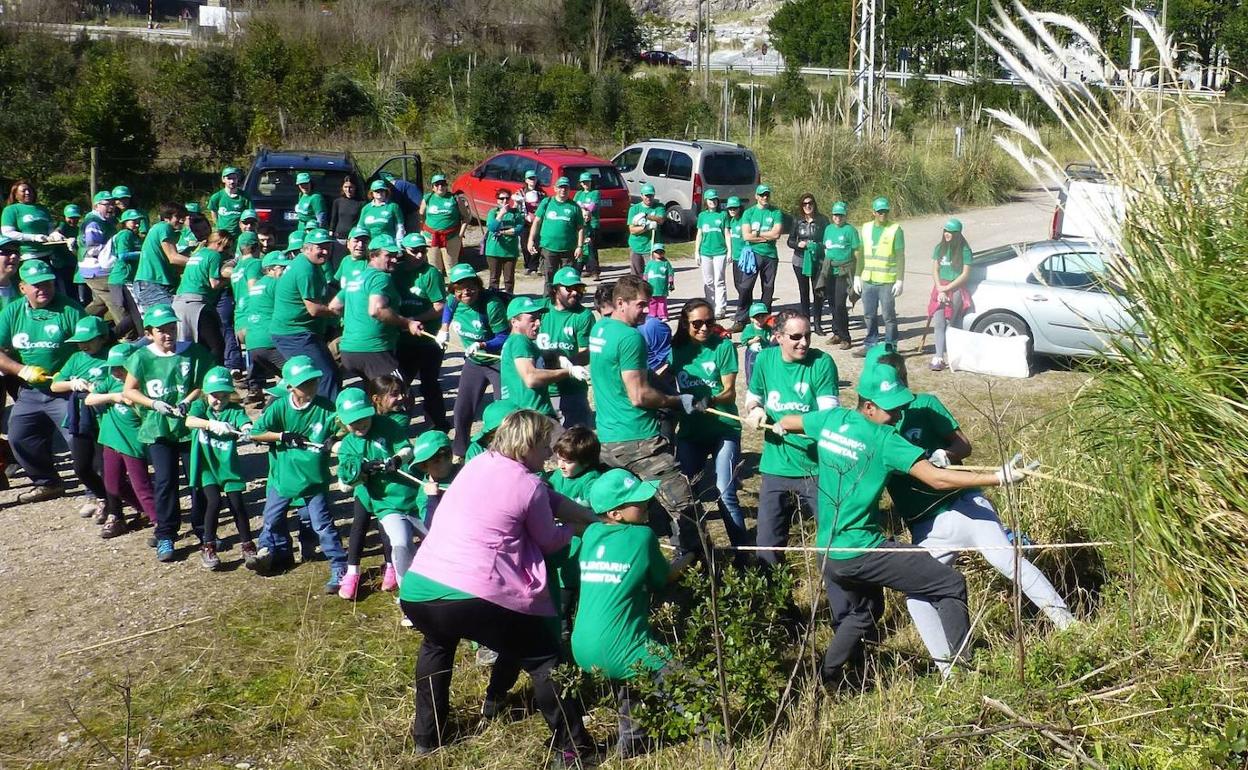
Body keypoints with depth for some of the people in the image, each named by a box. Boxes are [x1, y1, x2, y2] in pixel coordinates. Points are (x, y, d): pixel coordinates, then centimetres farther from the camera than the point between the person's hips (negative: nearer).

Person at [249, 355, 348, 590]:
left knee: (322, 523, -5)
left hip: (314, 478, -3)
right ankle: (279, 553, 43)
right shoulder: (279, 407, -11)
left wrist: (333, 444, -22)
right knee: (273, 518, 18)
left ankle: (339, 568, 0)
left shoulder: (326, 408, -12)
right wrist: (284, 436, -19)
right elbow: (254, 433, -11)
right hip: (282, 476, 3)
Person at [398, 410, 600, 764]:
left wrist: (596, 520, 28)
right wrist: (578, 529, 31)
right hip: (472, 598, -7)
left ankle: (427, 734, 42)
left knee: (436, 642, 38)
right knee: (545, 660, 10)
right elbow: (548, 542, 12)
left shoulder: (477, 463, 17)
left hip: (416, 589, 7)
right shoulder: (530, 486, -3)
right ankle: (573, 747, 10)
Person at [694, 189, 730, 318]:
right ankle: (710, 307, 14)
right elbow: (699, 234, 14)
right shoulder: (702, 215, 11)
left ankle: (720, 309, -5)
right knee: (708, 282, 6)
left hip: (720, 251, -3)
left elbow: (727, 234, 4)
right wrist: (696, 252, 9)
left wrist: (730, 251, -1)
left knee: (719, 281, -6)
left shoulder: (723, 214, 4)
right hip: (705, 252, 3)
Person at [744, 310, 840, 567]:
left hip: (816, 468, -3)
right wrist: (754, 410, -6)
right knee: (768, 544, 9)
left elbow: (830, 415, -16)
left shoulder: (822, 362, -10)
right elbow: (752, 399, 18)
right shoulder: (764, 359, 2)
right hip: (775, 467, 3)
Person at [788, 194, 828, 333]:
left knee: (818, 292, -4)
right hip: (800, 260, 2)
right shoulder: (797, 220, 4)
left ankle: (817, 323, 3)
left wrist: (818, 246, -15)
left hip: (817, 261, -2)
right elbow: (790, 241, 6)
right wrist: (798, 244, -14)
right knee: (804, 291, 8)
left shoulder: (822, 220, -1)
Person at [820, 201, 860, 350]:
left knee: (840, 305, -11)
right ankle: (837, 334, 23)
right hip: (830, 271, 6)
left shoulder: (850, 230, -5)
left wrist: (856, 273, -8)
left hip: (844, 272, -6)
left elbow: (857, 252, -5)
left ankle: (845, 338, -5)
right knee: (832, 304, 10)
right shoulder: (828, 228, 13)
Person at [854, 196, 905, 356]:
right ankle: (870, 345, 23)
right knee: (869, 316, 11)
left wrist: (899, 280, -10)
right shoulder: (866, 228, 10)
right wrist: (857, 276, 11)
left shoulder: (895, 229, -4)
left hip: (887, 281, -5)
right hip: (868, 281, 5)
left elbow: (900, 257, -5)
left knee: (888, 316, 0)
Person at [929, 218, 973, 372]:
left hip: (956, 290, -4)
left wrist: (947, 288, -11)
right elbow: (935, 270, 9)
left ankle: (939, 358, -3)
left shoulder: (964, 251, -4)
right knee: (938, 324, -5)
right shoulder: (939, 249, 11)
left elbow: (965, 274, -6)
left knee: (948, 324, -5)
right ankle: (939, 357, -7)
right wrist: (939, 288, -7)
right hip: (940, 288, 4)